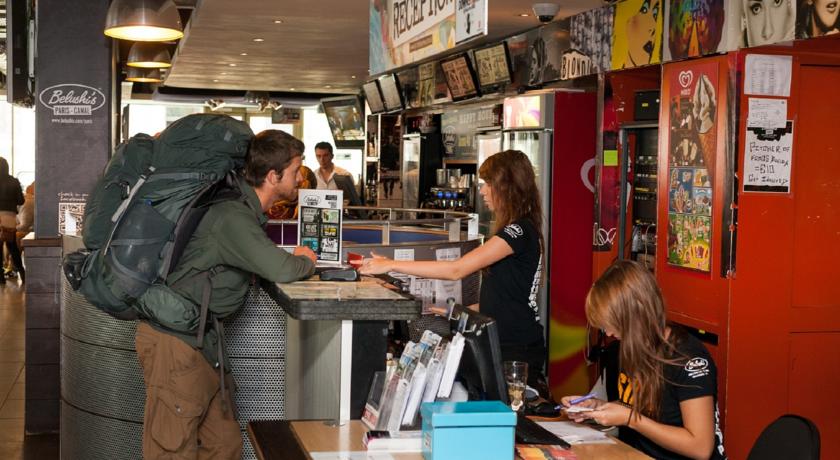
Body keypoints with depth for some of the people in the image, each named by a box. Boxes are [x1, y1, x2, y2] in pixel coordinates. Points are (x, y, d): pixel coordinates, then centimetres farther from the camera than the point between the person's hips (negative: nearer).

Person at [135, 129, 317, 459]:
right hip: (176, 341, -10)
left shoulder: (245, 207, 8)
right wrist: (305, 262, -8)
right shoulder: (233, 216, -21)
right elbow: (279, 269, -29)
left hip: (202, 337, 10)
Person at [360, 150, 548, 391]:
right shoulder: (519, 230, 17)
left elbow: (456, 269, -23)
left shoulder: (519, 231, -17)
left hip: (518, 349, -10)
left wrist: (391, 265, -21)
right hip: (501, 342, 10)